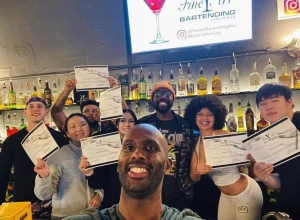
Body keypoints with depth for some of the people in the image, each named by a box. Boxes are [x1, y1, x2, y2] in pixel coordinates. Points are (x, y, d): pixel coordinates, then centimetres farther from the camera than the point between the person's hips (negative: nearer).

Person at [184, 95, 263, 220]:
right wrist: (196, 171, -25)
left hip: (246, 194, -6)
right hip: (225, 195, 6)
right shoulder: (196, 143, -5)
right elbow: (194, 178, -4)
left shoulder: (224, 136, -22)